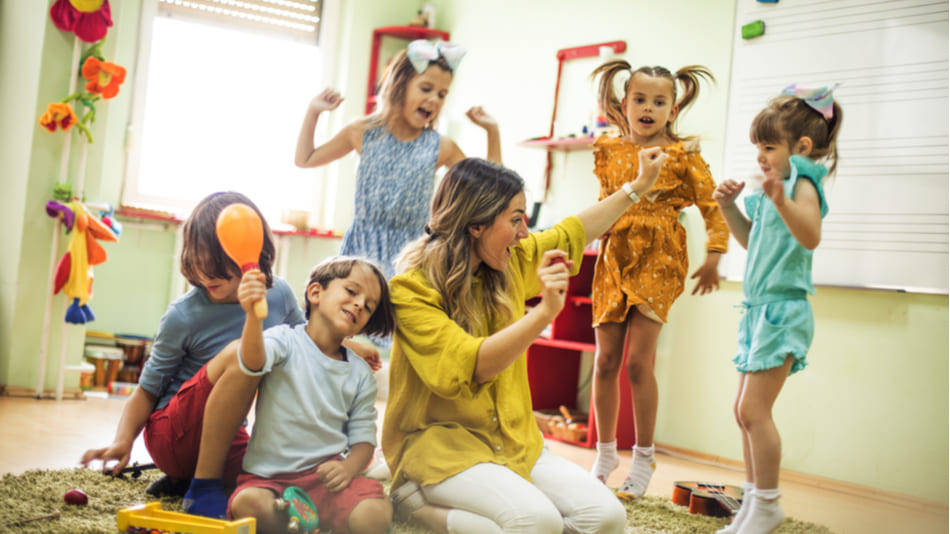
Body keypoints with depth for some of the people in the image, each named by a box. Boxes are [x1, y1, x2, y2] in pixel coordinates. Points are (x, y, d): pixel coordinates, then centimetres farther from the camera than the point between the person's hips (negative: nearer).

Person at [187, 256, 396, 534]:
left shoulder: (361, 374, 11)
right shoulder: (286, 341, -2)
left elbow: (363, 436, 10)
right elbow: (254, 362, -25)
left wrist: (349, 468, -12)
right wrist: (253, 315, -45)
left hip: (326, 473, 3)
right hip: (269, 475, -2)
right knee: (247, 504, -34)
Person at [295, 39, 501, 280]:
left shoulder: (440, 147, 4)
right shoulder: (364, 132, 2)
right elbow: (305, 159, 13)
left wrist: (492, 131, 5)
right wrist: (313, 113, 6)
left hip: (408, 251, 1)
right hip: (363, 245, 0)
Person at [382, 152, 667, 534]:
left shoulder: (512, 264, 6)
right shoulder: (411, 290, -14)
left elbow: (570, 234, 23)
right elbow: (468, 366, -25)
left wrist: (639, 186, 26)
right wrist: (544, 313, -34)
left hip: (512, 442, 7)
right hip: (437, 442, -7)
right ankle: (420, 502, -8)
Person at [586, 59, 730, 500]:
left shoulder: (683, 155, -3)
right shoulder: (610, 151, 7)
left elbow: (711, 206, -3)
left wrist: (713, 257, -10)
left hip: (658, 261, -4)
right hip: (613, 259, 4)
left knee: (638, 361, -9)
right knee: (605, 360, 4)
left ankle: (644, 458, 7)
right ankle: (605, 452, 20)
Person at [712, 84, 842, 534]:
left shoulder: (801, 185, -11)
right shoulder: (775, 187, 15)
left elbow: (810, 236, -31)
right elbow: (751, 239, 28)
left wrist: (781, 200, -44)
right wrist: (729, 207, 16)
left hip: (782, 310, -10)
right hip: (759, 309, 10)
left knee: (753, 409, -10)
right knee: (745, 409, 12)